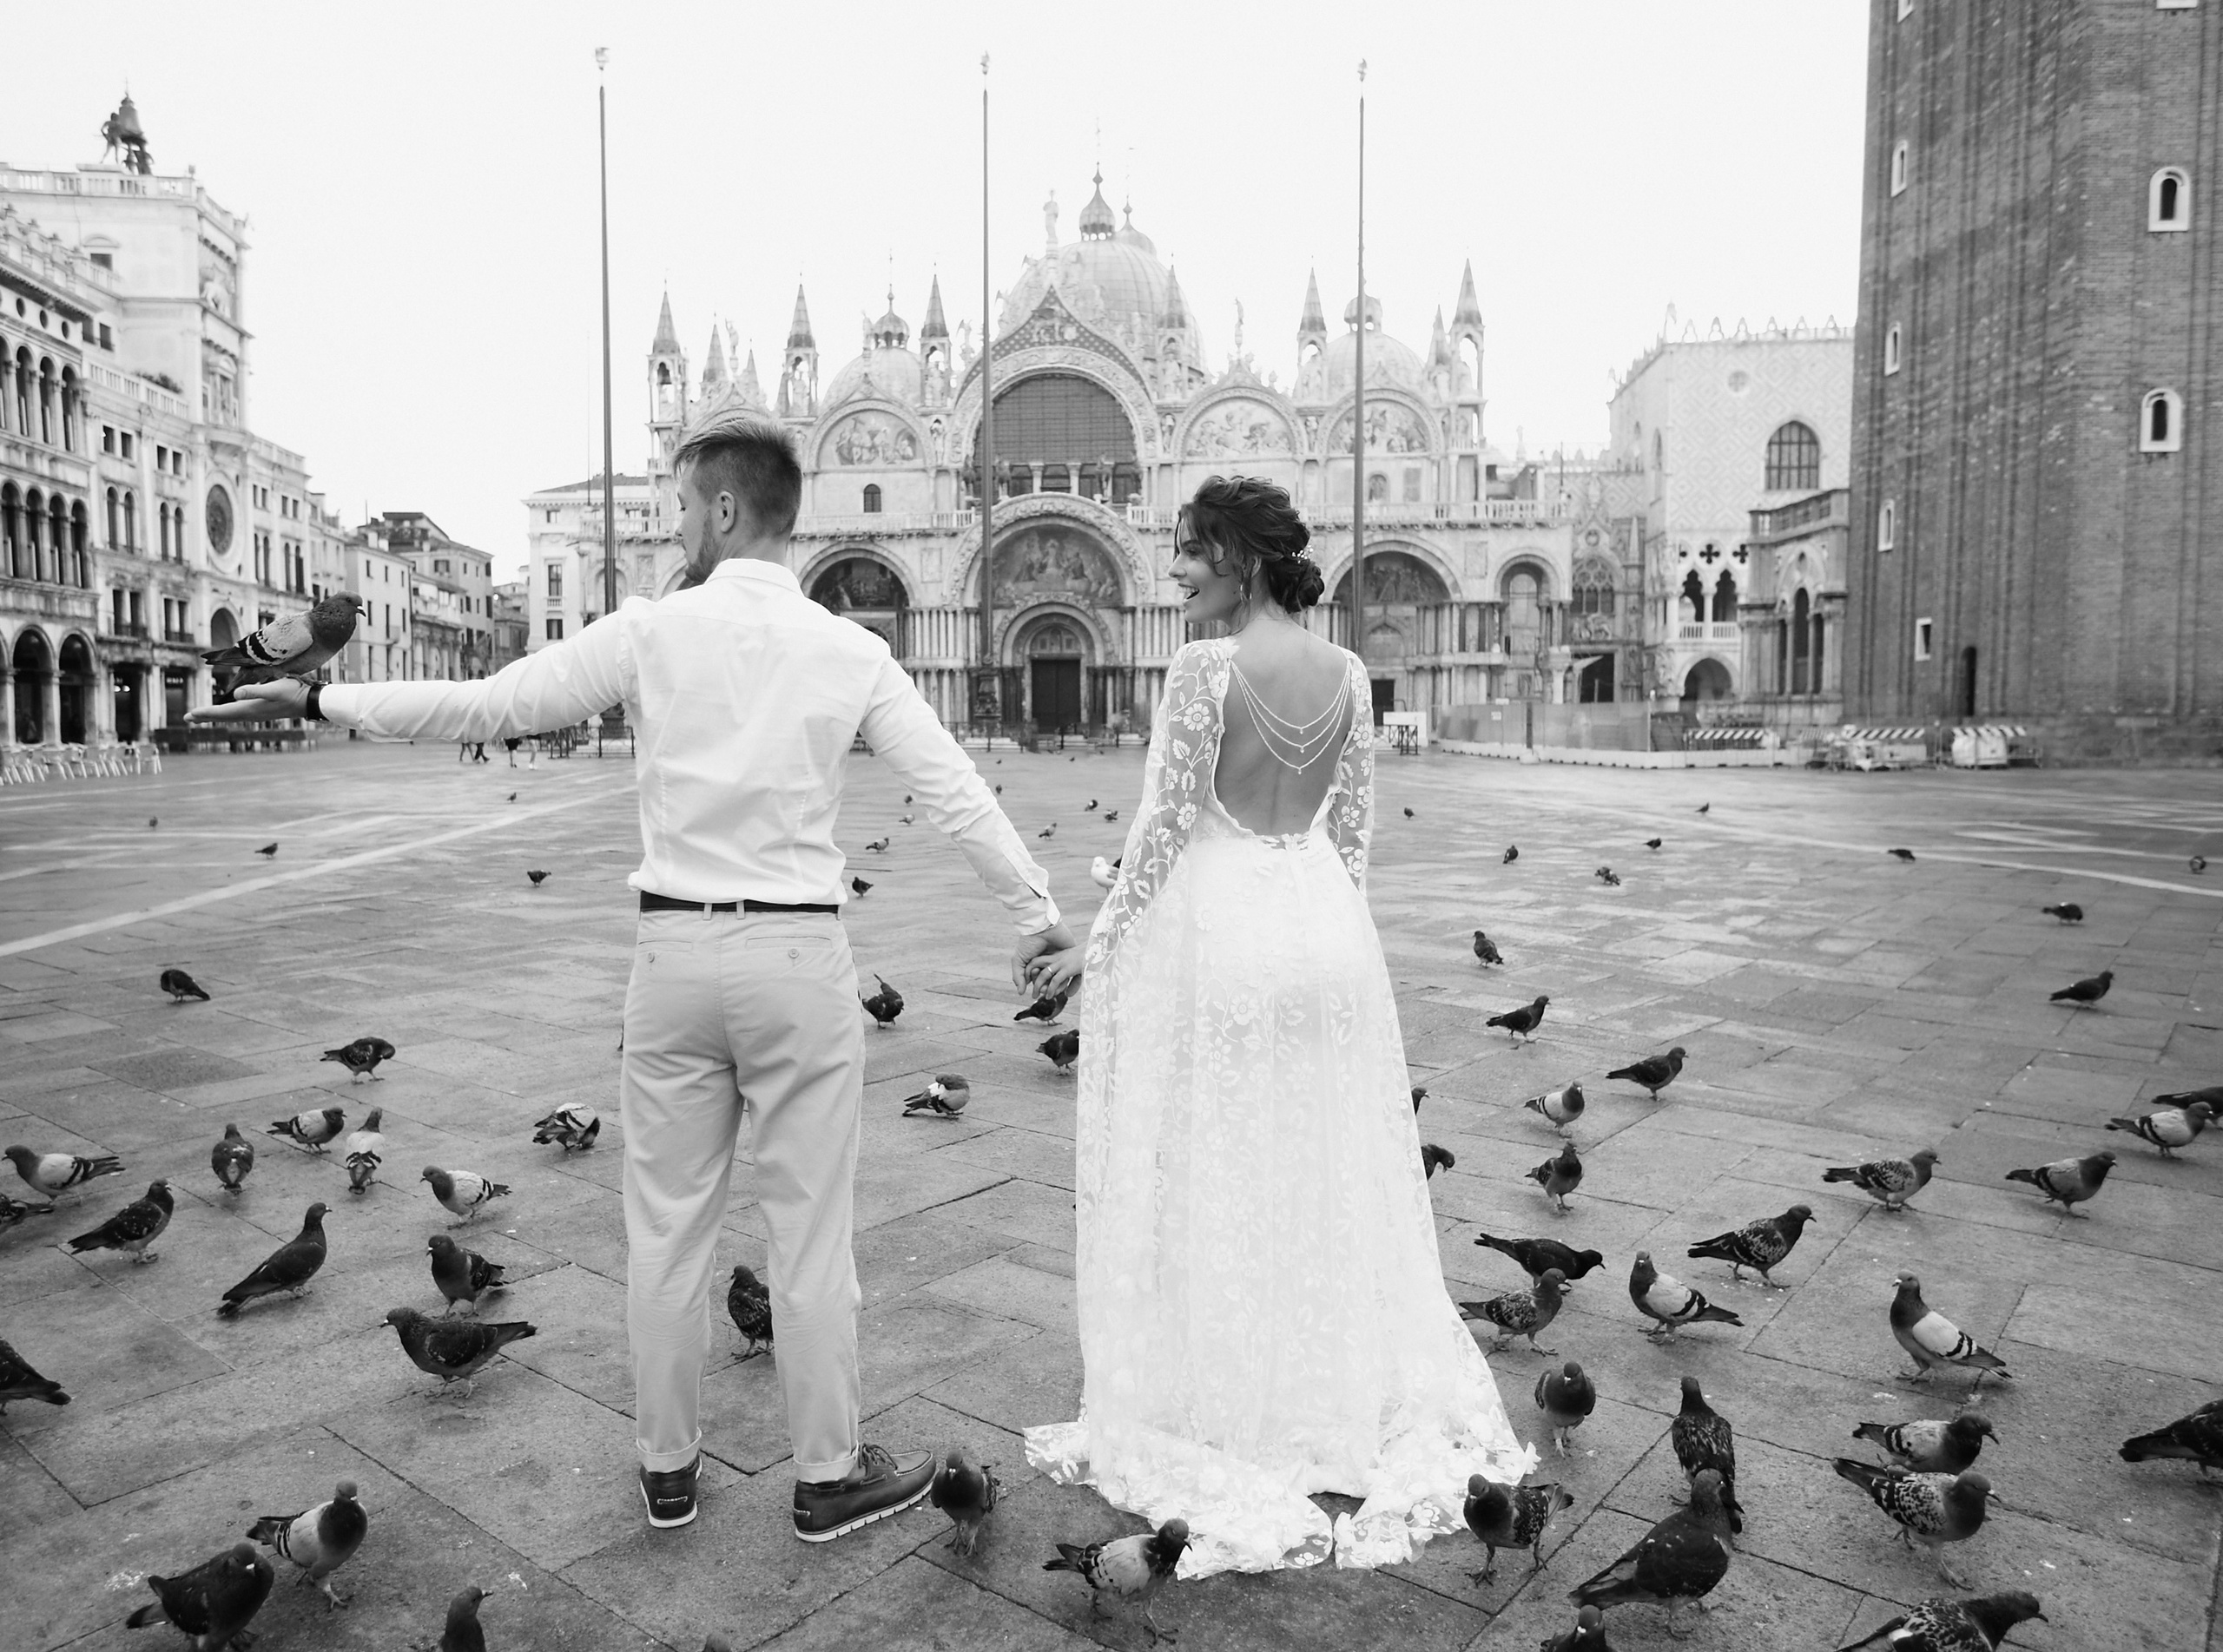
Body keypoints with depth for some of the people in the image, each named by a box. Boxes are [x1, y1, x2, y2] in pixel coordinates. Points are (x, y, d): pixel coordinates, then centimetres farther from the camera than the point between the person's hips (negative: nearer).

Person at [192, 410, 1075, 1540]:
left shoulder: (652, 632, -4)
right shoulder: (849, 652, -2)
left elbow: (484, 705, -2)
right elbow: (956, 792, -2)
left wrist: (322, 698, 11)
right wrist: (1039, 914, 9)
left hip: (675, 951, 1)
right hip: (799, 955, 0)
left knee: (666, 1224, 14)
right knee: (809, 1228, 8)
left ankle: (667, 1469, 30)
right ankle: (828, 1475, 22)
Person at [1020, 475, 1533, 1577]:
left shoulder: (1205, 668, -15)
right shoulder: (1347, 673, 3)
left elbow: (1162, 831, -14)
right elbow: (1352, 832, 7)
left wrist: (1095, 948, -3)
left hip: (1213, 931, -6)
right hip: (1324, 934, 6)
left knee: (1207, 1185, 8)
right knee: (1328, 1181, 17)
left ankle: (1221, 1415, 22)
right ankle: (1347, 1403, 32)